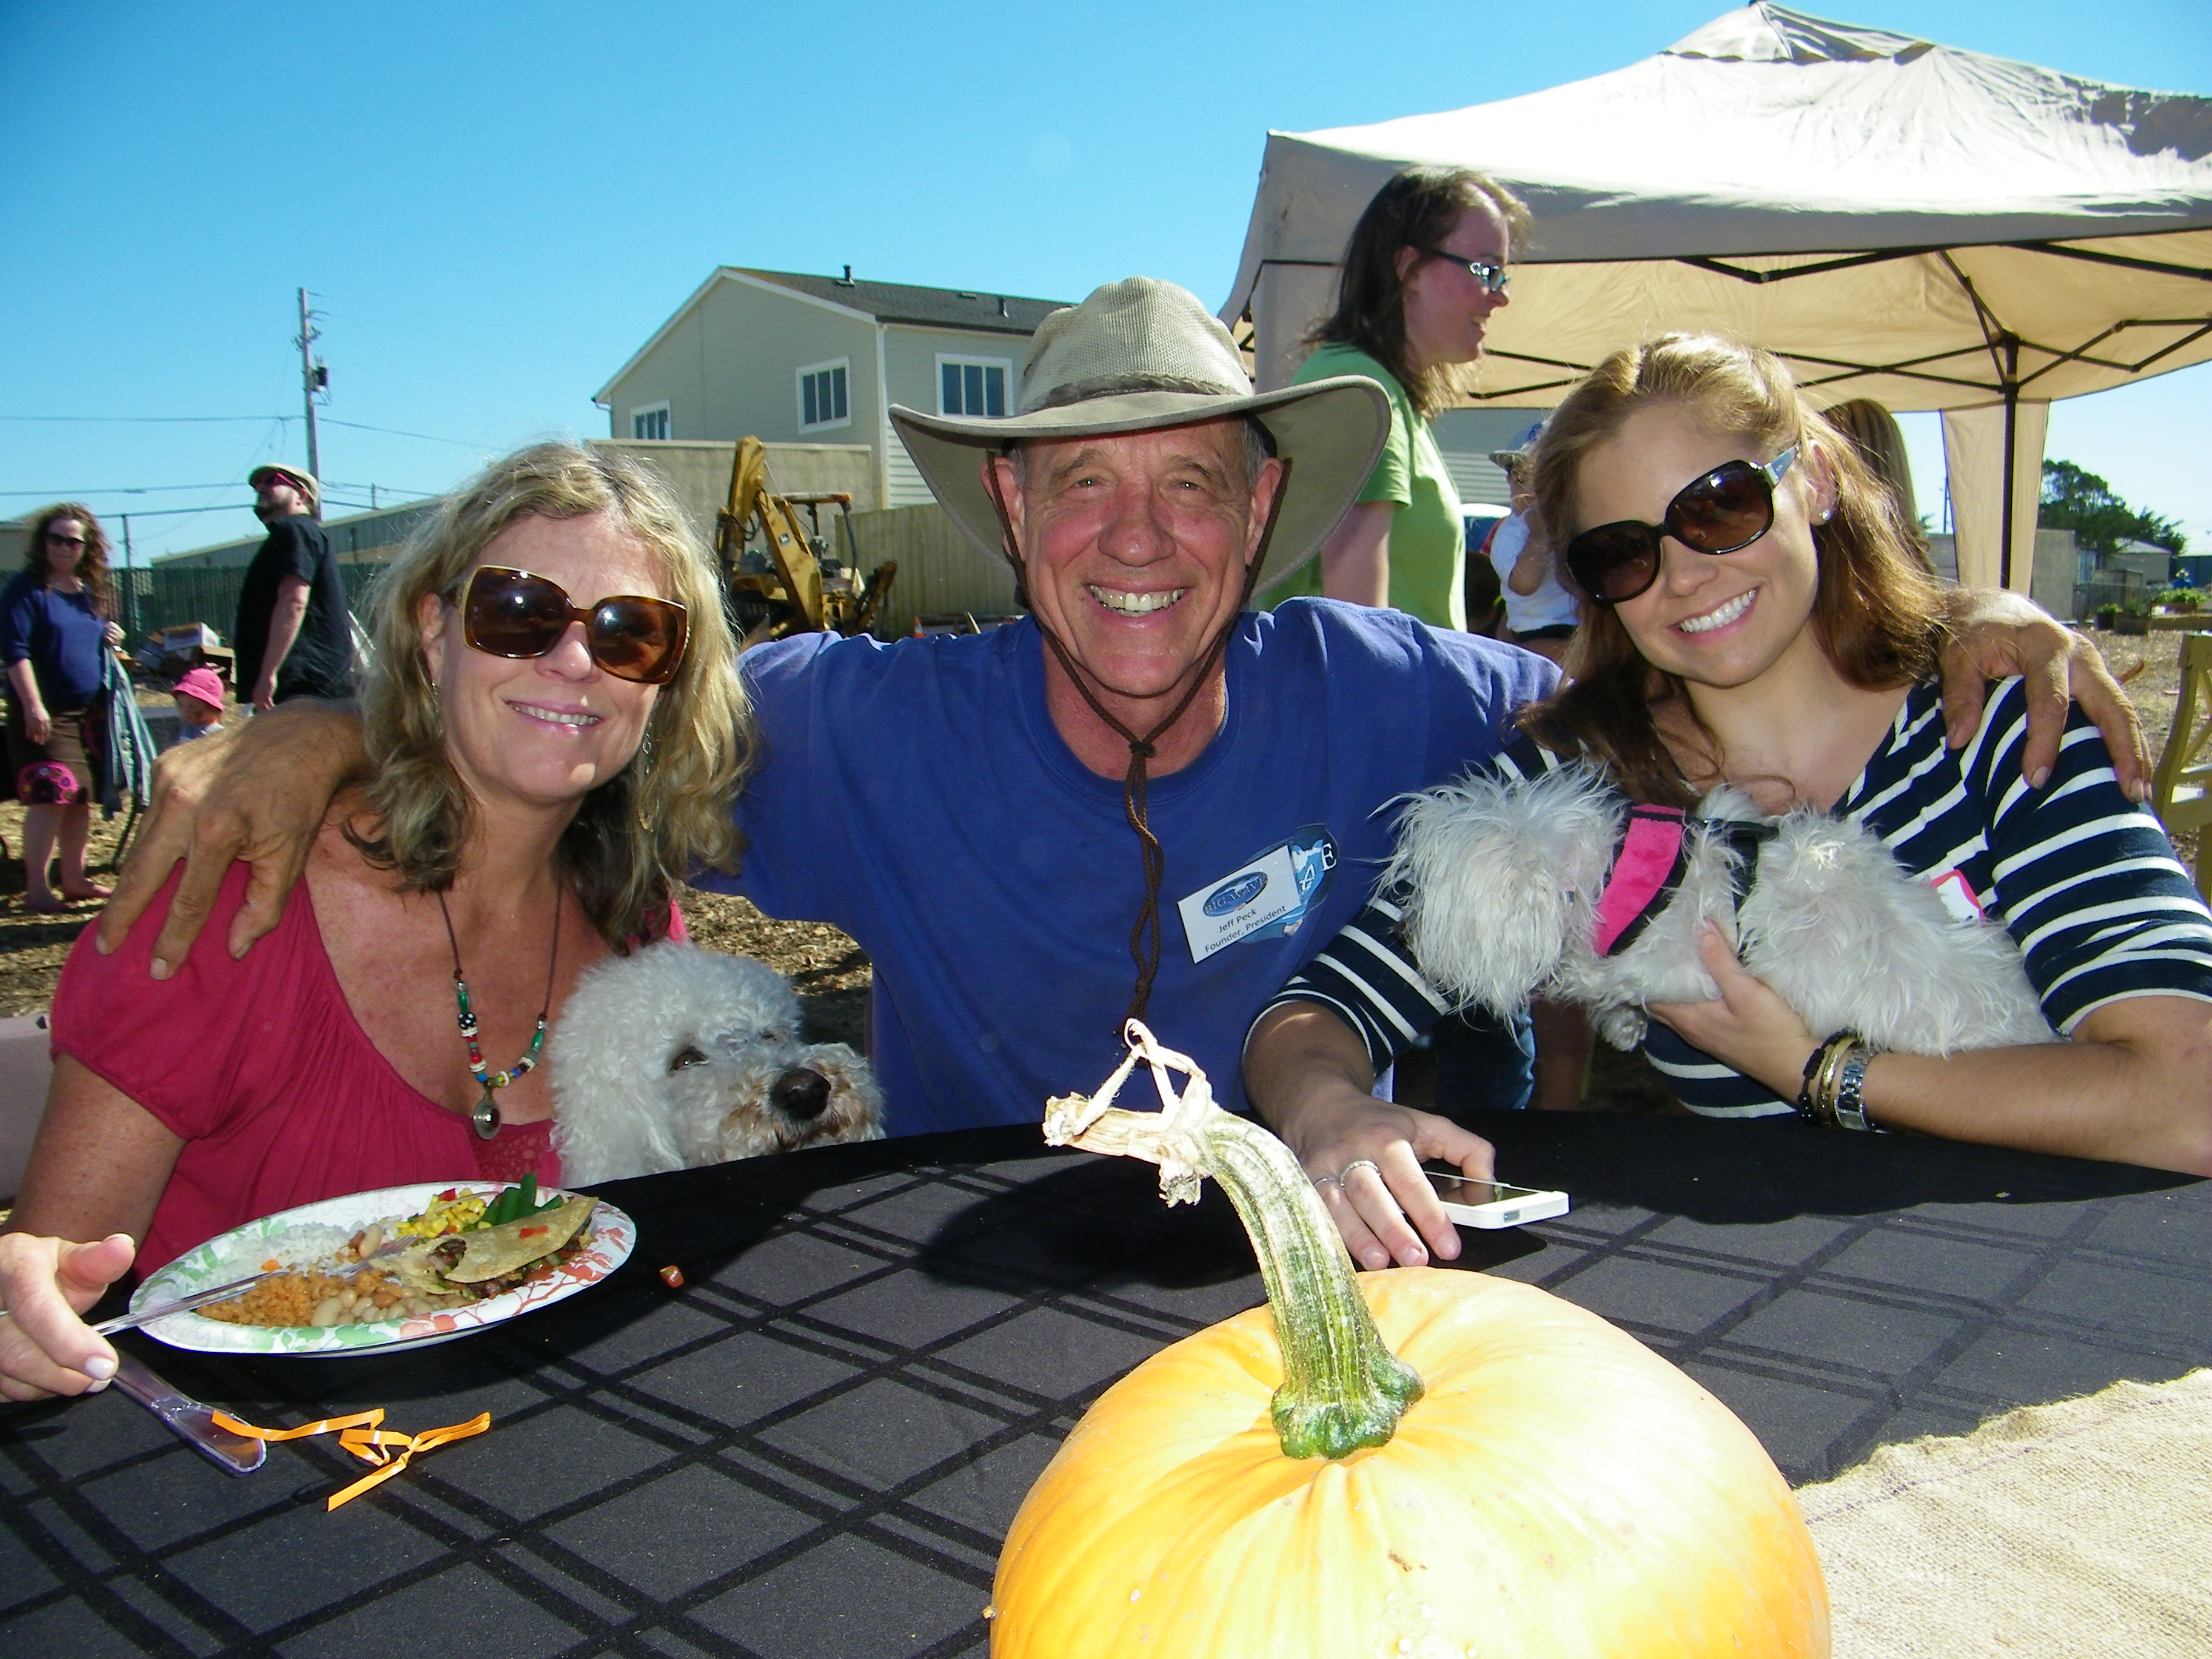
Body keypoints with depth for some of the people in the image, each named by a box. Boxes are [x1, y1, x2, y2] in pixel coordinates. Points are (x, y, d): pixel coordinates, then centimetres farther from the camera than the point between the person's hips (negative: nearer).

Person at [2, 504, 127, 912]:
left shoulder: (92, 591, 13)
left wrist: (111, 640, 2)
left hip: (89, 710, 7)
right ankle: (37, 887, -6)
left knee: (82, 797, 10)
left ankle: (73, 878, 19)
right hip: (44, 713, -6)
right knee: (50, 795, -12)